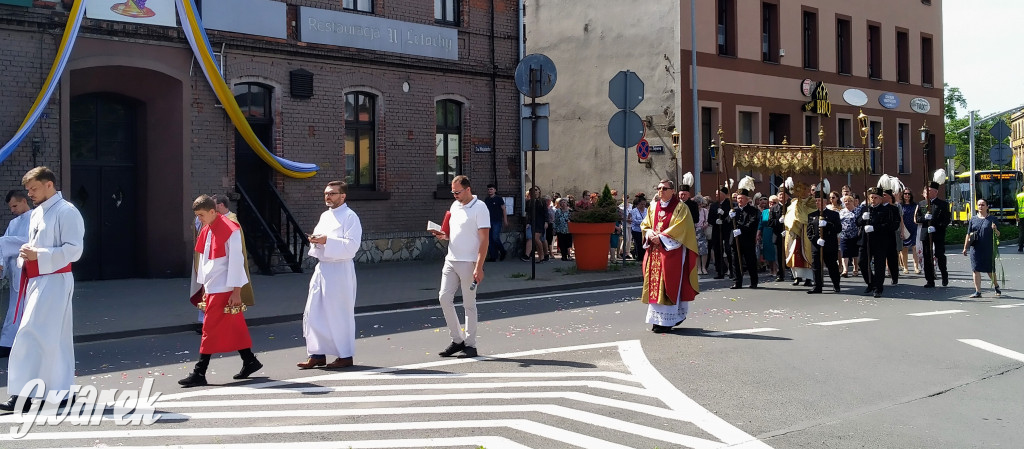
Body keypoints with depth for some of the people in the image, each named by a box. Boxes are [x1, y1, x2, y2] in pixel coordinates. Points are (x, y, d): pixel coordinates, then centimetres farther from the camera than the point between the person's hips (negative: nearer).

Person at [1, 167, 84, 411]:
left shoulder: (66, 212, -10)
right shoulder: (36, 214, 18)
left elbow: (73, 250, -16)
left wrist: (39, 254, -21)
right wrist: (26, 255, 4)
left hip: (54, 281, -9)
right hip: (35, 280, 9)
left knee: (30, 335, -12)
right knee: (54, 338, 12)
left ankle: (22, 395, -11)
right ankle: (61, 392, 19)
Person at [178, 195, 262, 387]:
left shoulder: (230, 231, -15)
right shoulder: (206, 231, 11)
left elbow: (236, 261, -16)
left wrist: (236, 292, -16)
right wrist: (204, 288, 17)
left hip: (224, 289, -8)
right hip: (212, 289, 8)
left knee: (210, 330, -6)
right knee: (233, 327, 12)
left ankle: (199, 373, -3)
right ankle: (250, 361, 23)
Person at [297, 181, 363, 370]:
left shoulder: (350, 217, -9)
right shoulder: (325, 216, 16)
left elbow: (352, 245, -18)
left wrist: (327, 240, -21)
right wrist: (315, 240, 1)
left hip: (340, 270, -8)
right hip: (322, 268, 8)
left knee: (339, 314, -1)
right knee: (314, 312, 6)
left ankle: (345, 356, 11)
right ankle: (318, 354, 15)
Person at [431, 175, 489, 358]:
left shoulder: (479, 207, -9)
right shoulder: (454, 206, 13)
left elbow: (484, 240, -13)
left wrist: (479, 267, -19)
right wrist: (444, 236, 1)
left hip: (469, 263, -7)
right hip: (451, 260, 7)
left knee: (469, 304, 0)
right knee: (444, 298, 2)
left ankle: (470, 345, 10)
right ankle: (457, 340, 14)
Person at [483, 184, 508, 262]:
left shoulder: (499, 199, 0)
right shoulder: (486, 200, 13)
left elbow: (504, 210, 0)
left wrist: (505, 220, -4)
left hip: (497, 221, -5)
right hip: (489, 221, 5)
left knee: (495, 238, -14)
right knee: (489, 239, 1)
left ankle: (503, 252, 8)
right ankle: (492, 256, 7)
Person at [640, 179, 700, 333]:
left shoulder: (680, 208, -1)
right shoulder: (653, 208, 16)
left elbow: (679, 228, -11)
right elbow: (645, 225, 14)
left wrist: (661, 237, -17)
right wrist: (650, 233, -7)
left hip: (672, 251, -6)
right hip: (654, 251, 6)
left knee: (668, 285, -8)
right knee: (654, 283, 4)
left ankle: (666, 320, -7)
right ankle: (657, 318, 12)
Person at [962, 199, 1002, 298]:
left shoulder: (992, 219, 2)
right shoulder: (973, 219, 9)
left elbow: (998, 234, 2)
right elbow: (968, 235, 12)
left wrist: (995, 230, -19)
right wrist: (965, 247, 9)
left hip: (989, 249, -2)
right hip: (975, 249, 2)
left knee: (990, 271, 8)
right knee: (976, 270, -4)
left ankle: (996, 286, 33)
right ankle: (978, 292, 0)